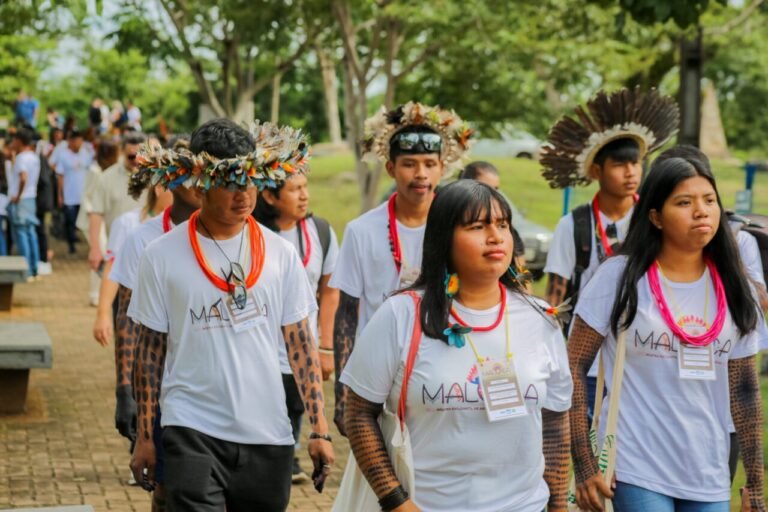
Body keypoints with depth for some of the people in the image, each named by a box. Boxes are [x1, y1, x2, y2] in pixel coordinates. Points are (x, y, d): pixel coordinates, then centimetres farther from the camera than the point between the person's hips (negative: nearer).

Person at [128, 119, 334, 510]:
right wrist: (144, 437, 3)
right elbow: (150, 350, 3)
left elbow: (300, 344, 5)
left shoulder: (280, 254, 3)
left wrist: (319, 429, 1)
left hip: (269, 434, 3)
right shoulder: (163, 256, -3)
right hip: (192, 433, -2)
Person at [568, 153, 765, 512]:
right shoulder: (620, 276, -6)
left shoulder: (730, 289, 5)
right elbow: (573, 366, -6)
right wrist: (584, 466, -11)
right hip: (637, 472, -4)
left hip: (710, 478, 4)